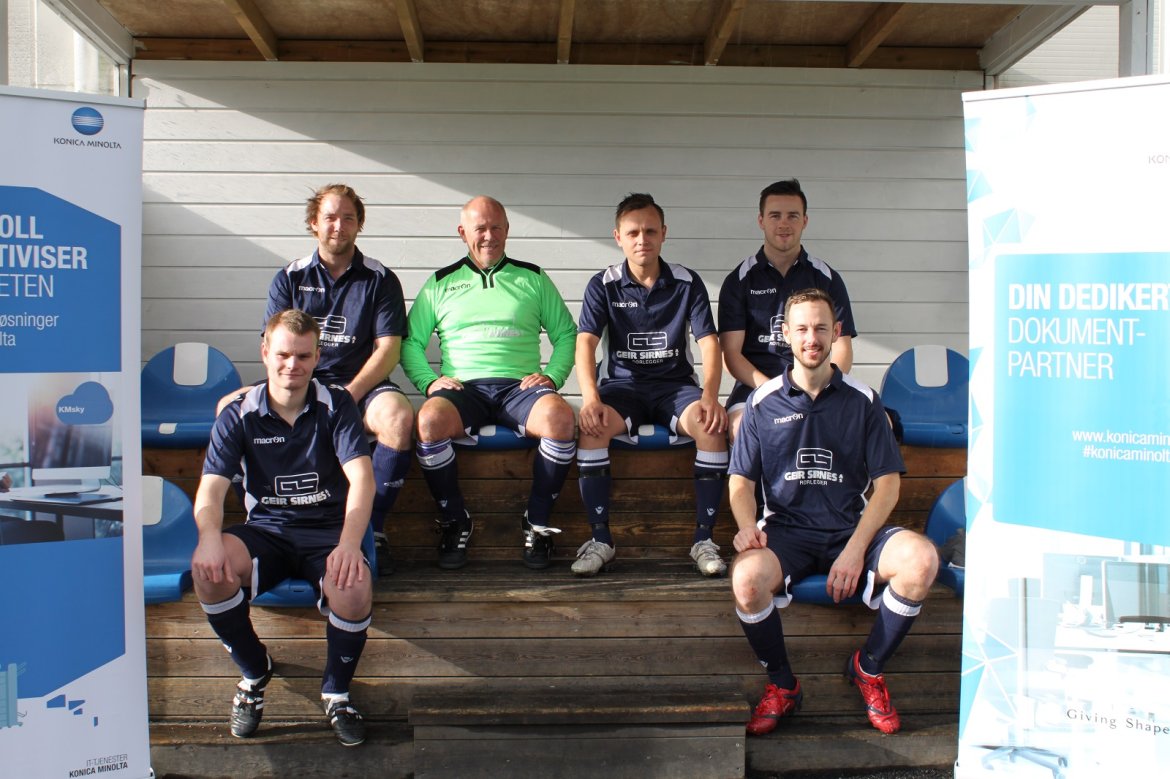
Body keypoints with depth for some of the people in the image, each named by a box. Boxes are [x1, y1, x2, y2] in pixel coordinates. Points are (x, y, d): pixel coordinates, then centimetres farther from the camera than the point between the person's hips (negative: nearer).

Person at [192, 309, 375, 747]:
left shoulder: (335, 406, -2)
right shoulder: (239, 415, 2)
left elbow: (361, 479, -14)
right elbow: (211, 488, -7)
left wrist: (348, 544, -32)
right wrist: (210, 537, -31)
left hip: (328, 531, -1)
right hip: (266, 531, 2)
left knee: (356, 589, -34)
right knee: (209, 570, -30)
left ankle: (337, 693, -2)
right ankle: (254, 674, 0)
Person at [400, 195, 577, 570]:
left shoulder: (533, 279, 18)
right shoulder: (441, 283, 18)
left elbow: (566, 334, 17)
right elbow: (410, 342, 15)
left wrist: (551, 376, 0)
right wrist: (429, 381, -3)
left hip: (519, 385, 0)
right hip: (463, 386, 0)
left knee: (560, 417, -34)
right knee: (429, 420, -35)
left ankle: (537, 523, -16)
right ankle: (455, 522, -13)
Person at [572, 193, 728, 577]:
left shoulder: (688, 283, 2)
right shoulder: (603, 285, 1)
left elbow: (709, 343, -5)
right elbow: (585, 343, -10)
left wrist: (710, 396, -24)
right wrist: (590, 397, -29)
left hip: (676, 383, 1)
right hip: (622, 384, 0)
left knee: (712, 425, -31)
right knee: (591, 426, -33)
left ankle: (704, 538, -17)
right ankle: (600, 538, -19)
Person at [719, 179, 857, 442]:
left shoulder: (826, 278, 12)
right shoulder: (740, 280, 9)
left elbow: (842, 349, 9)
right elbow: (731, 352, 1)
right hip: (755, 382, -1)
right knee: (739, 425, -36)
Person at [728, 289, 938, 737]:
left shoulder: (862, 401, 7)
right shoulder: (763, 402, 7)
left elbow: (887, 484, 2)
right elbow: (741, 481, 6)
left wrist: (856, 549, -13)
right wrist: (747, 527, -18)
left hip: (852, 528, 1)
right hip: (786, 530, -1)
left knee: (921, 559, -28)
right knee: (747, 578, -34)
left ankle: (868, 668, 0)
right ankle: (781, 684, -3)